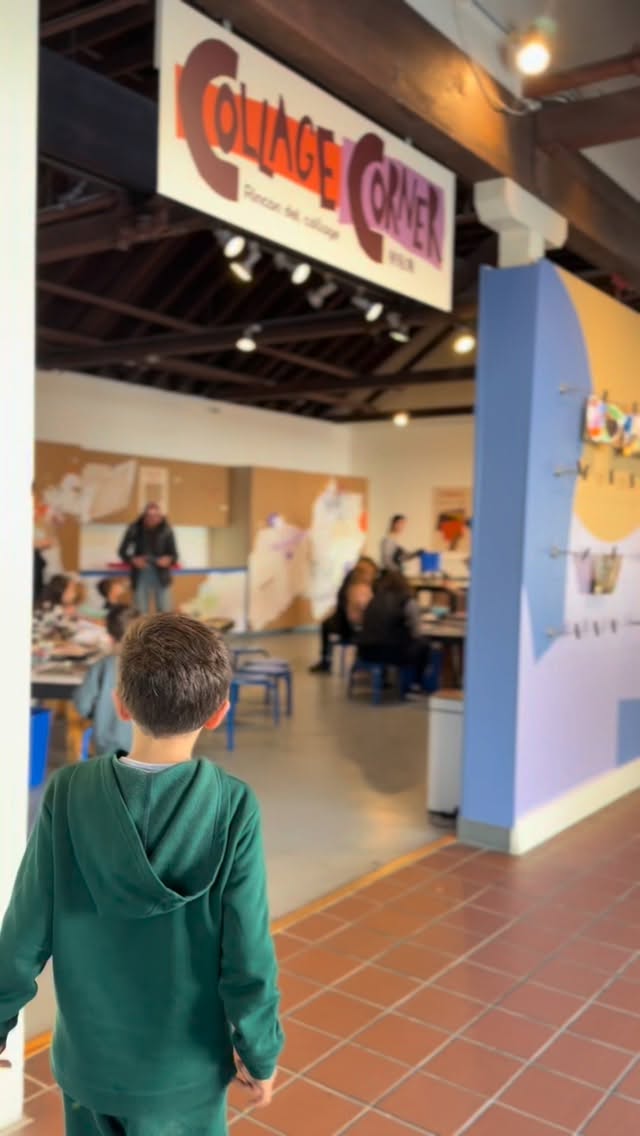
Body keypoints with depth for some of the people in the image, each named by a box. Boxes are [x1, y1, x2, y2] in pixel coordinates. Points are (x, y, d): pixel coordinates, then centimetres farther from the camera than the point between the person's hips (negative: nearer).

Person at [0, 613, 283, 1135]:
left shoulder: (68, 793, -19)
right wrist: (260, 1052, -1)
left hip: (88, 1055, 2)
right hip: (184, 1064, -1)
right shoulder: (234, 806, -23)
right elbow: (247, 953, -17)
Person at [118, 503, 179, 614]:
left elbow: (174, 554, 3)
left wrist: (169, 559, -19)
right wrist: (132, 560, -14)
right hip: (141, 576, 0)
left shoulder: (166, 530, -4)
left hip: (161, 575, 0)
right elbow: (122, 551, 5)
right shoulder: (135, 529, -3)